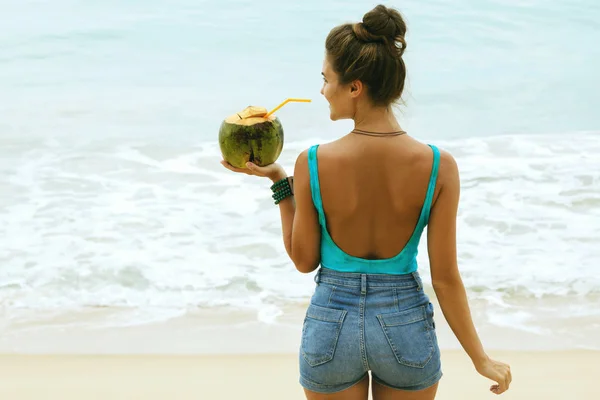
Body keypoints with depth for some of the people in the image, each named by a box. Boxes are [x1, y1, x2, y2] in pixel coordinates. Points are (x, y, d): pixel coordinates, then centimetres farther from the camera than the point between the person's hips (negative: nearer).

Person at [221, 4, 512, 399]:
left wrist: (279, 180, 3)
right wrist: (481, 358, 2)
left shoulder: (312, 163, -16)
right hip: (406, 326, 1)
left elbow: (304, 260, -3)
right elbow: (445, 277, -10)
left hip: (331, 323, 0)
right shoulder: (438, 166, -15)